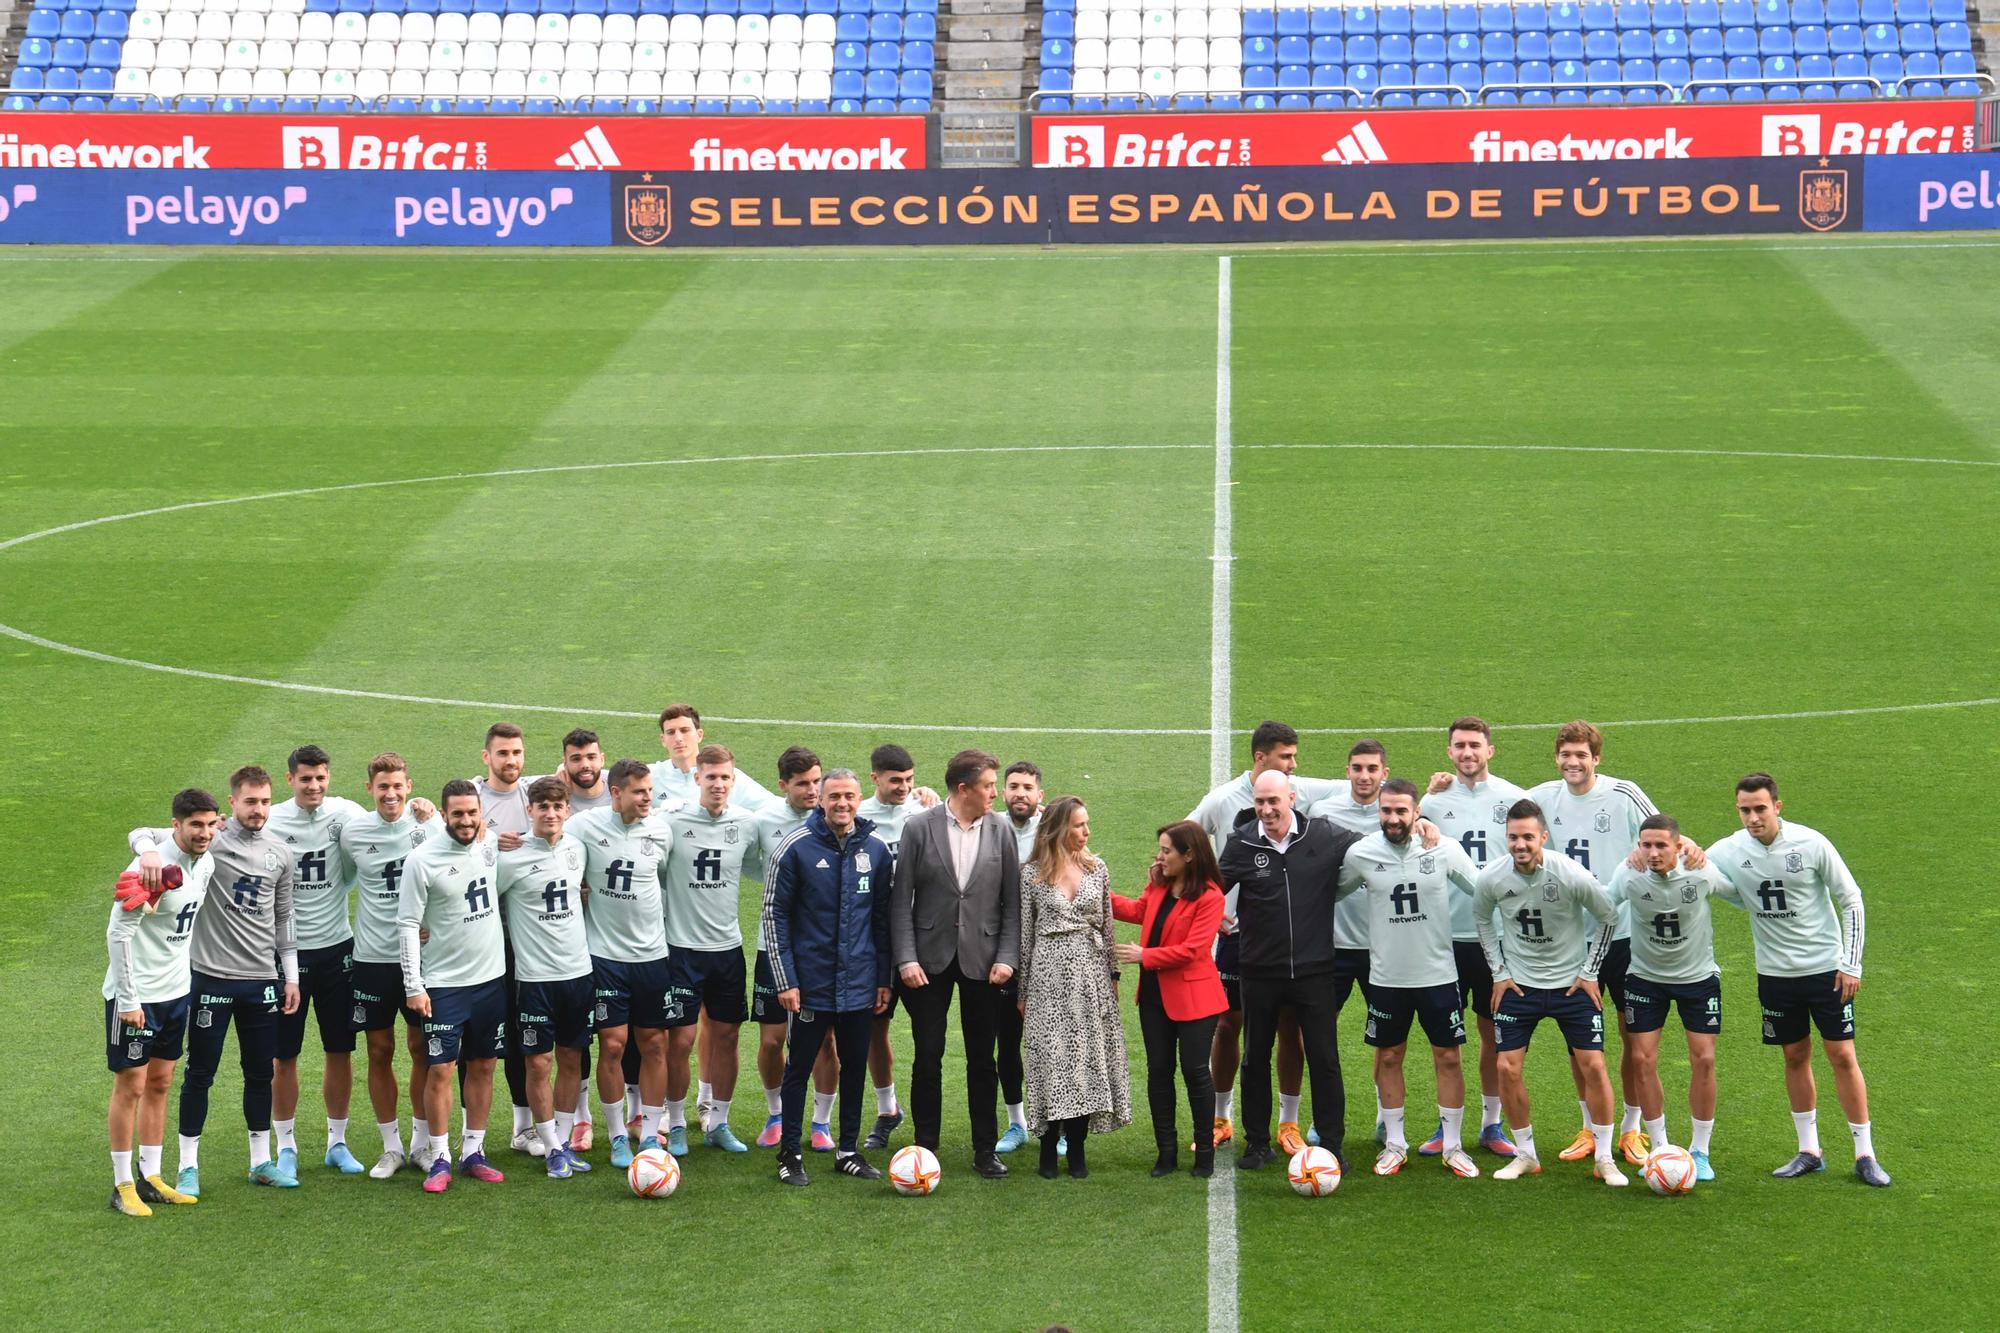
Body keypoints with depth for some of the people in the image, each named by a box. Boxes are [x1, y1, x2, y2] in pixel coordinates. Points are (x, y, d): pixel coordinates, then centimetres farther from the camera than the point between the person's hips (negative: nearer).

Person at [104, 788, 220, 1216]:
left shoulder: (205, 865, 4)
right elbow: (118, 933, -20)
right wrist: (128, 999, -20)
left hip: (175, 991, 8)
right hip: (135, 996, -8)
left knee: (160, 1084, 12)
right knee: (131, 1086, -1)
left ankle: (151, 1178, 20)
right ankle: (123, 1186, 7)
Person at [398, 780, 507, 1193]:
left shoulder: (492, 844, 0)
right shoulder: (422, 860, -12)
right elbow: (407, 925, -10)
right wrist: (413, 985, -13)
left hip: (491, 977, 4)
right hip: (443, 983, -4)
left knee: (483, 1066, 9)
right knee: (440, 1070, -4)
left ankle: (473, 1152, 19)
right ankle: (439, 1158, 6)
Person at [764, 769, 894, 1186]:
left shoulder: (875, 849, 3)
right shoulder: (796, 847, -8)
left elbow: (883, 917, 10)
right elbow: (775, 915, -6)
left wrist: (884, 978, 7)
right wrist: (785, 980, -9)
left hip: (859, 986, 4)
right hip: (811, 984, -3)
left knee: (855, 1067, 11)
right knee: (800, 1067, 4)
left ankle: (848, 1151, 23)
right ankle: (789, 1155, 13)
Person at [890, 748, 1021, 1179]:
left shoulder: (1001, 830, 1)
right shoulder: (919, 828, -5)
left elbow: (1012, 900, 3)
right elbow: (901, 900, -4)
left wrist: (1007, 957, -5)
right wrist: (906, 959, -10)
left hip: (982, 960, 2)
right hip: (930, 958, -1)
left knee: (982, 1059, 7)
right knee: (928, 1058, 3)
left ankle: (985, 1150, 16)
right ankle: (926, 1147, 13)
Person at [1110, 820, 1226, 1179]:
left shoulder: (1210, 897, -18)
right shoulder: (1157, 884, 3)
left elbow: (1192, 949, -22)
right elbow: (1138, 910, 23)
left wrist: (1143, 955, -21)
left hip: (1192, 996, -7)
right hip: (1155, 993, 7)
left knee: (1194, 1070, -1)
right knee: (1158, 1070, 9)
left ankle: (1205, 1153, 13)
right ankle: (1166, 1152, 17)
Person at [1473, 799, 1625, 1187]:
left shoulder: (1572, 875, -19)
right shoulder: (1492, 879, -13)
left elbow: (1608, 918, -3)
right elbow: (1482, 920, 9)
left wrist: (1589, 972, -2)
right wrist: (1499, 972, 5)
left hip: (1572, 984, -2)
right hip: (1519, 984, 2)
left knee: (1593, 1065, -6)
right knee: (1507, 1067, -4)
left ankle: (1604, 1158, 8)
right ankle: (1525, 1155, 13)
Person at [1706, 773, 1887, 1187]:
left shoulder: (1811, 844, -14)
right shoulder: (1729, 851, -7)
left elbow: (1851, 901, -5)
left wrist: (1852, 964, -7)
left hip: (1826, 967, -3)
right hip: (1775, 974, 3)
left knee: (1842, 1056, -2)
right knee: (1795, 1057, 9)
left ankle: (1865, 1155, 6)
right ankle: (1809, 1152, 21)